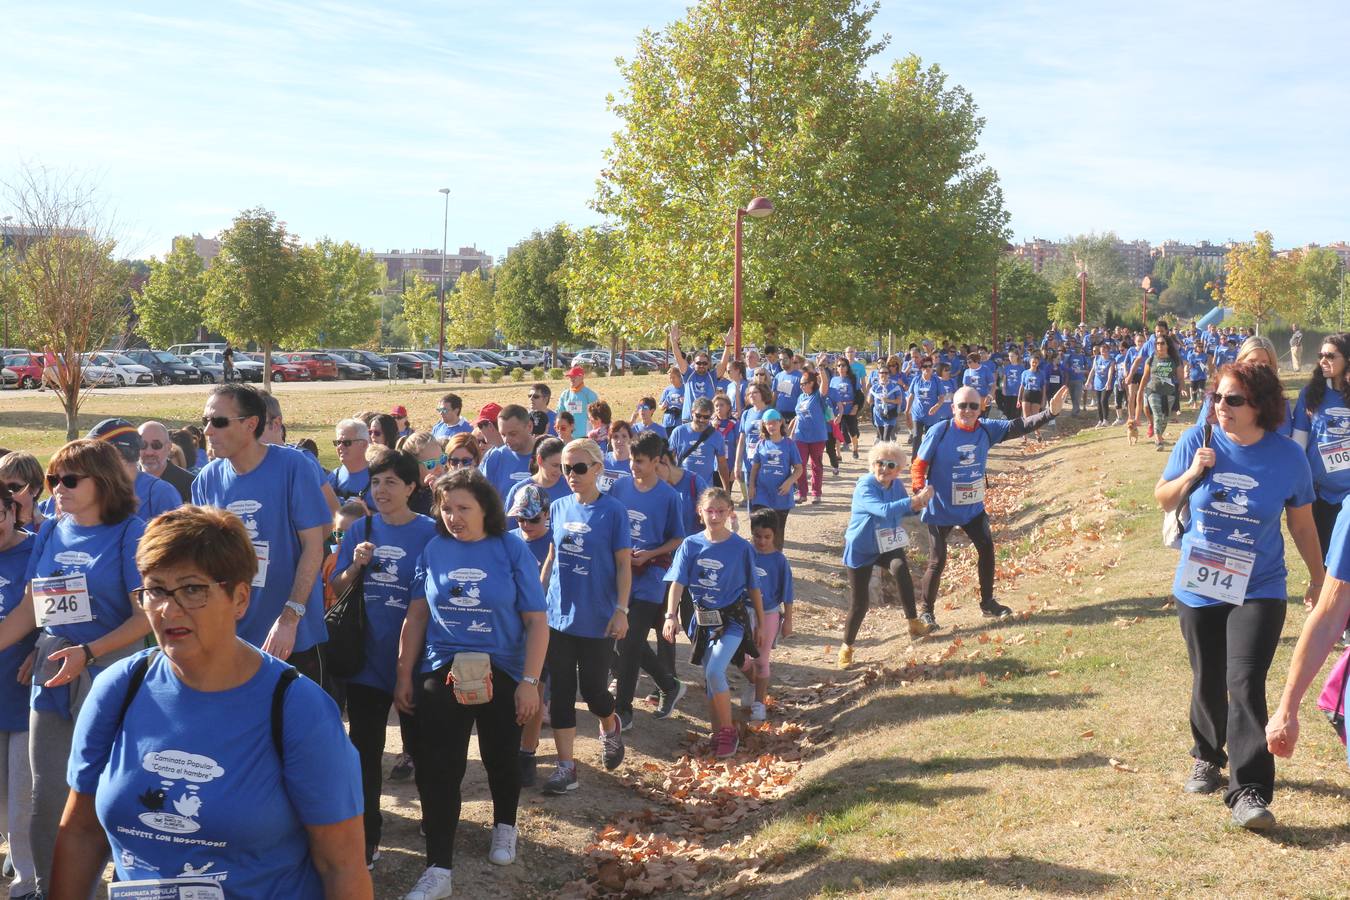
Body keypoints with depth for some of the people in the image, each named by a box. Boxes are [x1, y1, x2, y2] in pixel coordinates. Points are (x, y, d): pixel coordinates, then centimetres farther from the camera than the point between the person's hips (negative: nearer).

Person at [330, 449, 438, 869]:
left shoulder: (429, 532, -8)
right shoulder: (359, 530, 3)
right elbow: (336, 589, 7)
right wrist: (355, 567, -13)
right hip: (366, 659, 3)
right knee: (365, 750, 8)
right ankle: (367, 834, 20)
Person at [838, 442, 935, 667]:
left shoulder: (897, 485, -6)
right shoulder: (864, 487, -26)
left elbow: (903, 510, 9)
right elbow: (884, 510, -42)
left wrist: (917, 504, -13)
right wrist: (914, 501, -46)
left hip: (887, 545, 4)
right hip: (861, 550, -4)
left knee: (901, 568, -30)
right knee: (859, 603, -1)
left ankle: (914, 623, -19)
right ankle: (846, 647, 21)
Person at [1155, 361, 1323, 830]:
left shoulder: (1288, 456, -8)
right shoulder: (1197, 440, -7)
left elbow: (1302, 524, 4)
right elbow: (1163, 500, 2)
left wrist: (1319, 579, 11)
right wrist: (1190, 475, -18)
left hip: (1258, 590, -2)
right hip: (1198, 587, 2)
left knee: (1245, 684, -15)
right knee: (1208, 682, 16)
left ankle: (1249, 792, -13)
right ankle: (1208, 757, 40)